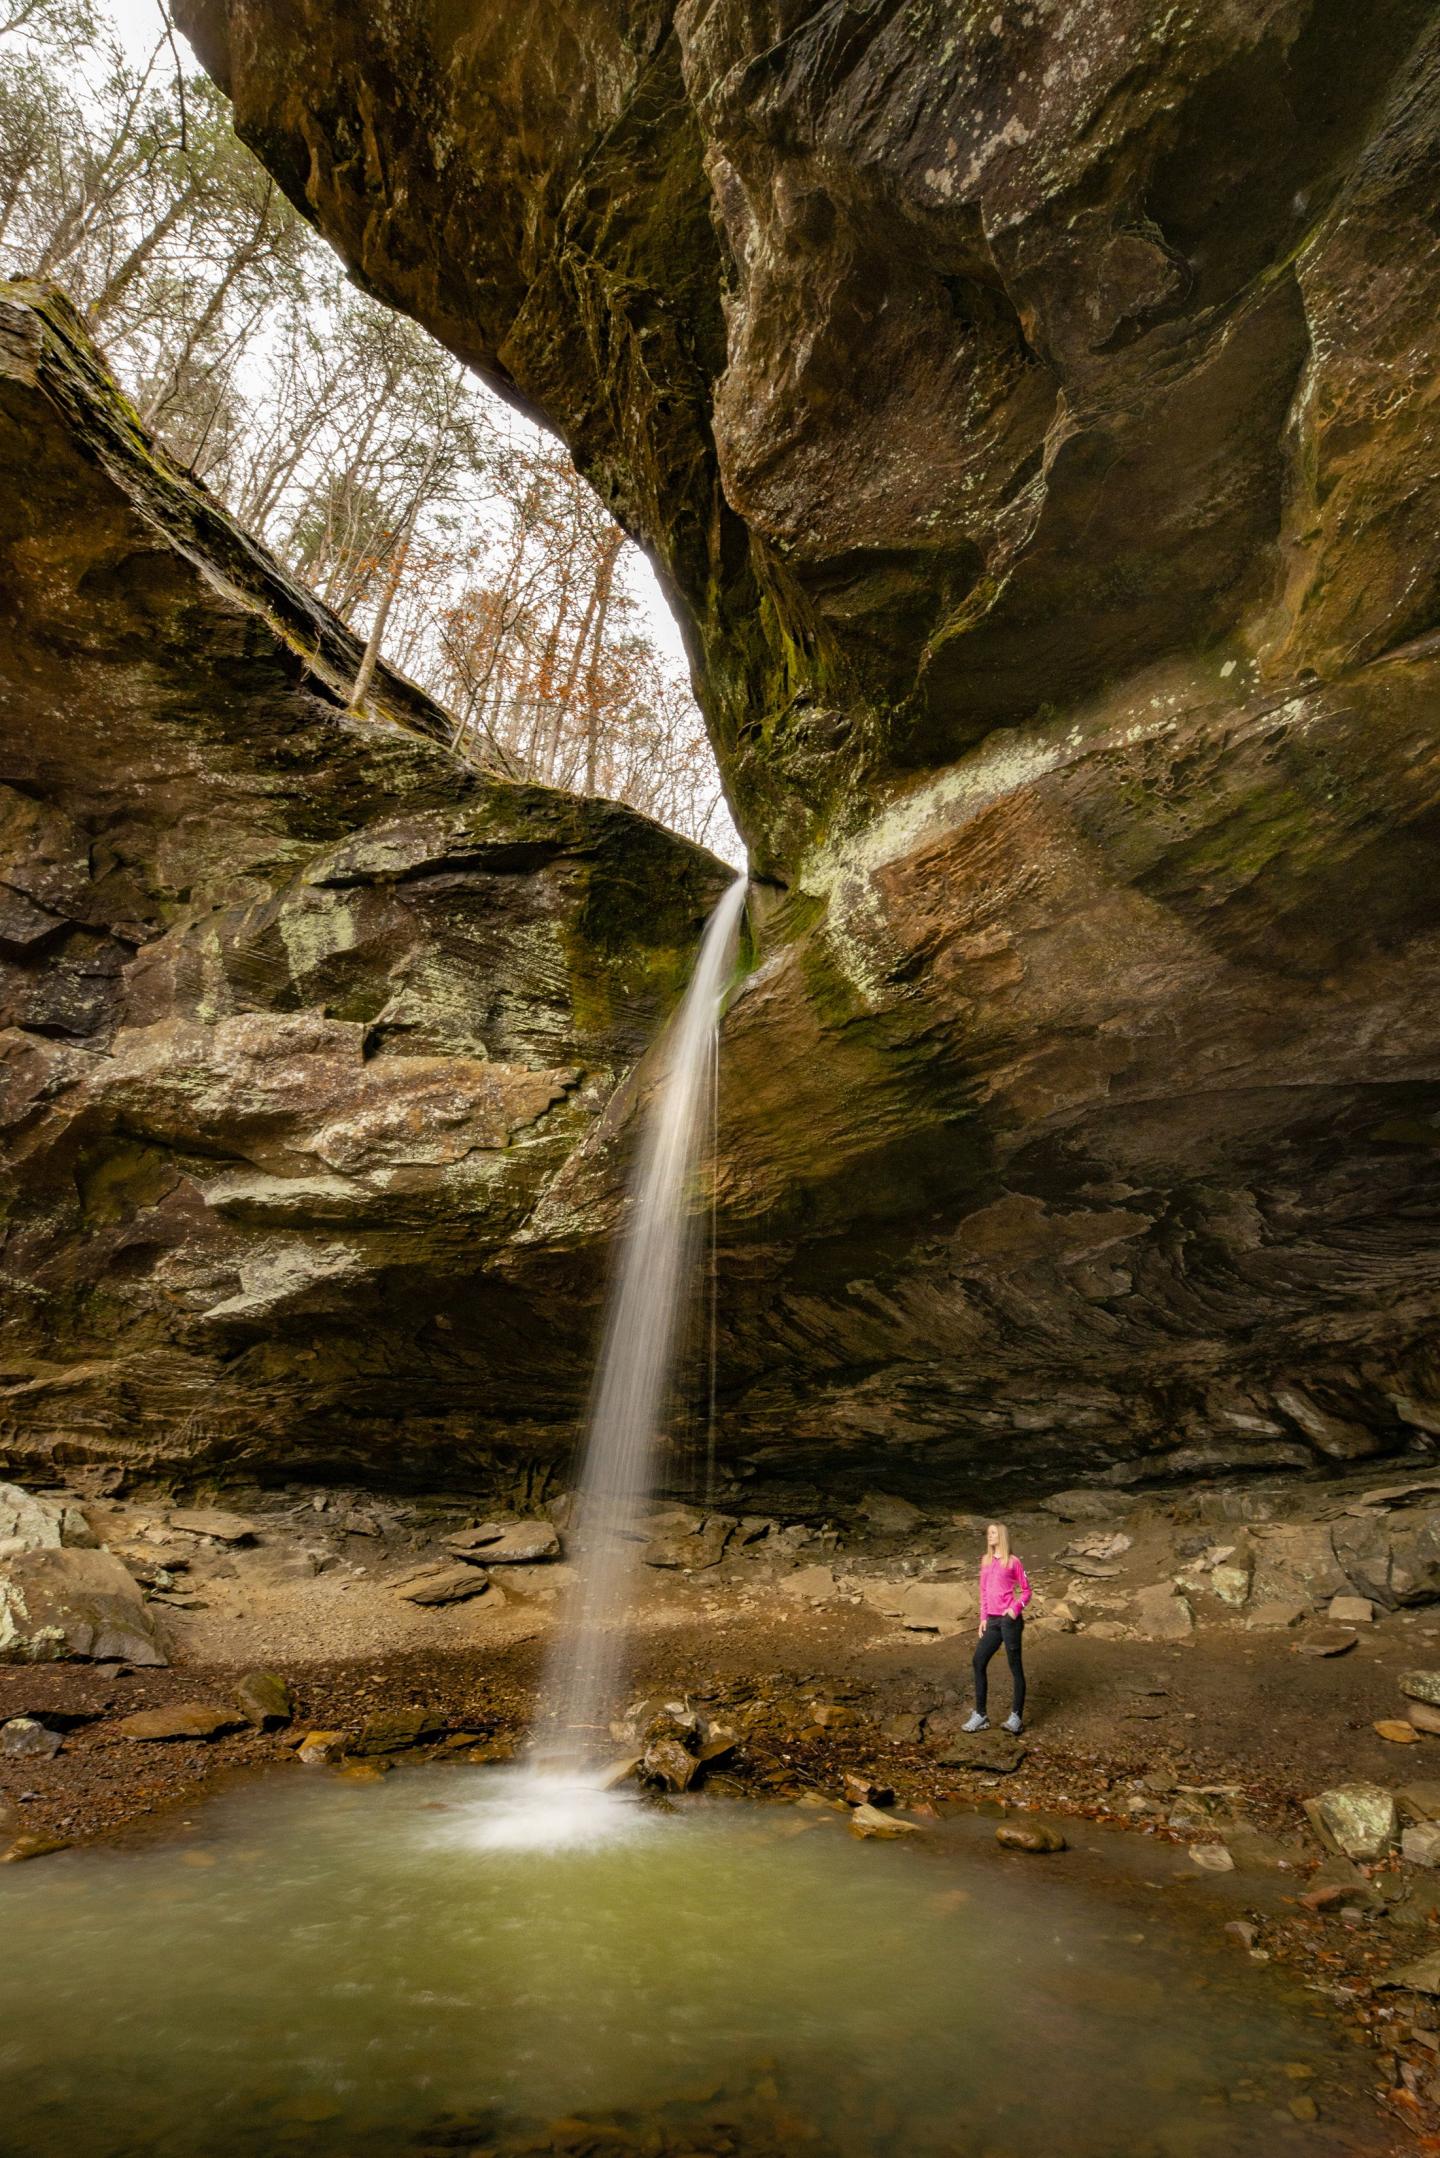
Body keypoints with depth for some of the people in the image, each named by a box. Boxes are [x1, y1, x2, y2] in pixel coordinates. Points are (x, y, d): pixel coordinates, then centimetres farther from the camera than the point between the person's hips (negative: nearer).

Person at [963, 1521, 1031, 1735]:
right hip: (992, 1621, 6)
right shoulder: (985, 1561, 14)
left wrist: (1016, 1608, -15)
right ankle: (980, 1715, 10)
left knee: (1015, 1666, -1)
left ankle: (1016, 1718, 5)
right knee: (979, 1662, 2)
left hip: (1010, 1620, -6)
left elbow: (1026, 1590, 0)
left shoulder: (1012, 1562, -3)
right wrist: (983, 1618, 12)